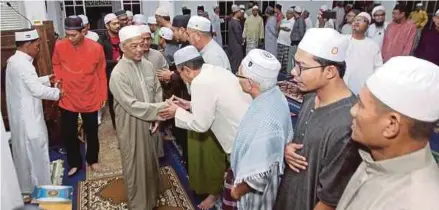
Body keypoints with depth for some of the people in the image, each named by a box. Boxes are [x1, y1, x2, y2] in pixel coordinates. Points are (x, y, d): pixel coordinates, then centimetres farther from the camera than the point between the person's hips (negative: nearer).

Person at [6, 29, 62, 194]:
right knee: (36, 151, 2)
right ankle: (41, 189, 15)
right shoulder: (23, 64, -22)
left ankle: (26, 187, 34)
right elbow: (37, 90, -23)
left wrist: (47, 79, 11)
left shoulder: (14, 60, 9)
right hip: (28, 117, -10)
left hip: (21, 115, 10)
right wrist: (57, 93, -9)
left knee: (24, 151, 19)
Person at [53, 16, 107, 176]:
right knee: (68, 133, 10)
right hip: (67, 99, 1)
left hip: (90, 99, -1)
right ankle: (75, 163, 31)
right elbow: (56, 65, 11)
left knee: (91, 132, 15)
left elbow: (101, 74, -3)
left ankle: (92, 160, 37)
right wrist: (58, 80, -5)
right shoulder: (59, 46, -9)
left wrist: (103, 95, 1)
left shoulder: (96, 48, -13)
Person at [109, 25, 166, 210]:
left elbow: (157, 91, 6)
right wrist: (161, 108, -23)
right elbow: (132, 105, -24)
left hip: (149, 124, 6)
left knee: (151, 162, 21)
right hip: (131, 127, -6)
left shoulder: (148, 65, -2)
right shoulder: (118, 74, -20)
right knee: (135, 167, 10)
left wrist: (156, 116, -6)